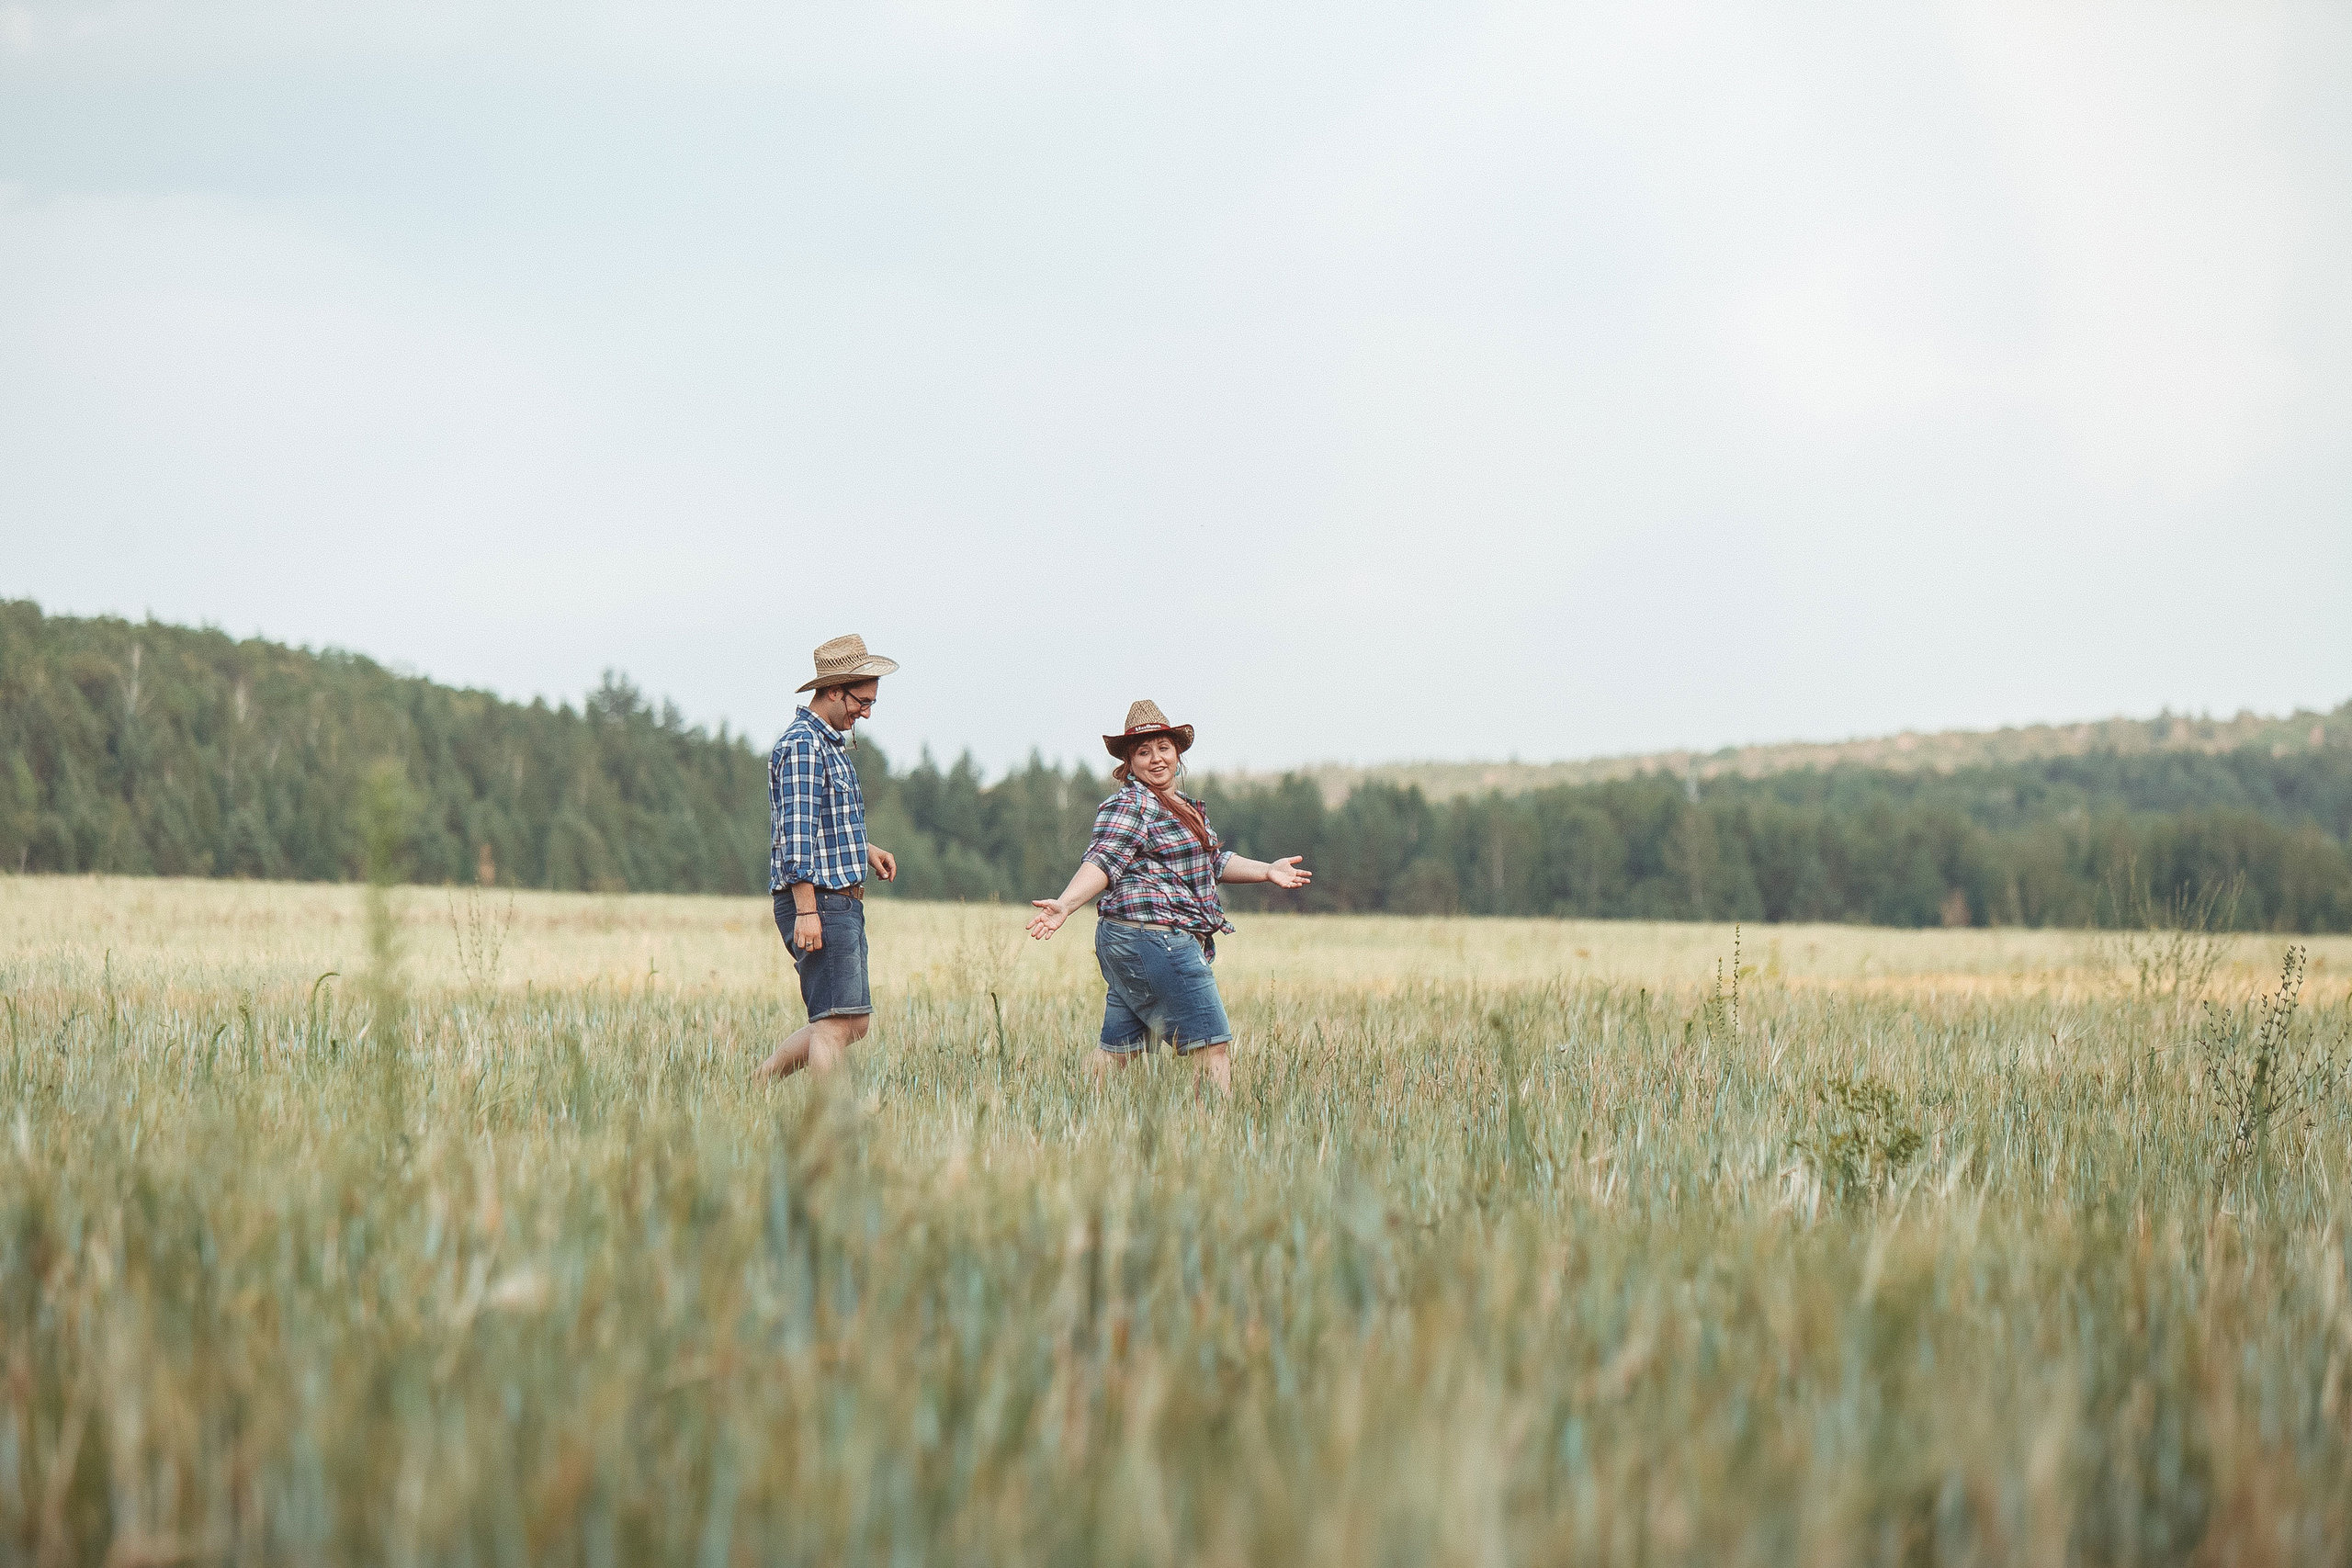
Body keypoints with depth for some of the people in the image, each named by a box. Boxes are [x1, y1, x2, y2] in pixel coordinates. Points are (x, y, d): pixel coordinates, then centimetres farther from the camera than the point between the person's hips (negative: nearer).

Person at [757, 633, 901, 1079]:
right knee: (837, 1021, -12)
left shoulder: (830, 742, 20)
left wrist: (864, 850, 19)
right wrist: (806, 910, -23)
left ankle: (757, 1085, 19)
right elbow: (796, 833, -19)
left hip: (843, 903, 10)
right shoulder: (801, 745, -13)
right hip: (818, 900, -10)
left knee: (852, 1024, 12)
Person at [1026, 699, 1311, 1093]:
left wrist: (1267, 870, 31)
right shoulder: (1129, 805, -10)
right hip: (1154, 938, -10)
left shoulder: (1181, 806, 22)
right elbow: (1103, 859, -22)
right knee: (1213, 1046, -8)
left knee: (1119, 1053, 12)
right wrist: (1065, 904, -36)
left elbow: (1211, 861, 31)